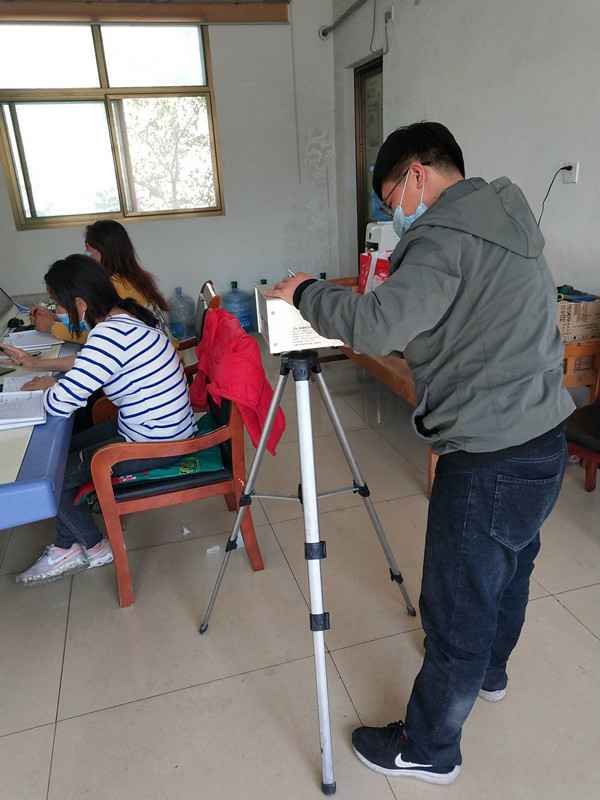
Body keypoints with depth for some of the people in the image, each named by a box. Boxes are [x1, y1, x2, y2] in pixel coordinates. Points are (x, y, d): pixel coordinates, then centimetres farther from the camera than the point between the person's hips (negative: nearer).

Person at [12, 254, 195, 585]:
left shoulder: (110, 334, -28)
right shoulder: (126, 315, 2)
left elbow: (60, 404, -27)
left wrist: (51, 386, -4)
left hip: (155, 445, -10)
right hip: (161, 427, 10)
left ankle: (95, 548, 27)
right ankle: (67, 547, 28)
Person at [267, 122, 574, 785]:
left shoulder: (446, 235, -17)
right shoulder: (508, 222, 13)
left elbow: (378, 327, -29)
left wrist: (306, 293, -11)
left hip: (488, 462, -10)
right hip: (541, 442, 10)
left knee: (455, 614, 6)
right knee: (508, 570, 28)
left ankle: (428, 749, 28)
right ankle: (491, 670, 54)